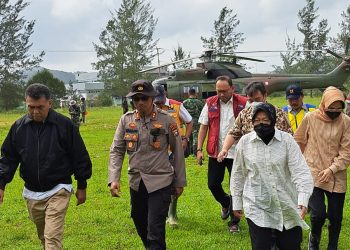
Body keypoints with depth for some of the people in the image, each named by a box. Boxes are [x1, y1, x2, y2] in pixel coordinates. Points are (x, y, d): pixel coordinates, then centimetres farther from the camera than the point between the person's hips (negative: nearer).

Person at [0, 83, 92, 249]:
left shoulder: (64, 125, -10)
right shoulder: (19, 127, -1)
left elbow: (80, 156, -3)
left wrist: (82, 186, 0)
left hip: (58, 192, -4)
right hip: (31, 193, 4)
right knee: (43, 236, 18)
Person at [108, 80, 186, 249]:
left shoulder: (166, 120, -7)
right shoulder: (126, 119, 1)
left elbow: (178, 151, 0)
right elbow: (116, 151, 1)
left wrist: (179, 182, 2)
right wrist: (113, 179, -11)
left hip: (160, 182, -4)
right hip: (136, 182, 4)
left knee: (155, 230, -8)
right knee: (140, 225, 19)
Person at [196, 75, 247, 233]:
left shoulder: (243, 103, -6)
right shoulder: (210, 103, 2)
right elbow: (203, 126, 6)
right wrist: (199, 149, 0)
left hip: (236, 153, -2)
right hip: (215, 152, 3)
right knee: (212, 184, 7)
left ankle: (234, 222, 18)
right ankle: (225, 203, 39)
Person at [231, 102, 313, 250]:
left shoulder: (287, 140, -6)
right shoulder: (244, 142, -2)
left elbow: (301, 171, -11)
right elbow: (238, 175, 8)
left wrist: (303, 199, -24)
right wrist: (236, 203, 11)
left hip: (288, 207, 0)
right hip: (257, 208, 0)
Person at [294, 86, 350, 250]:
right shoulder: (310, 118, -6)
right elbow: (298, 142, 7)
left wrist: (332, 169, -14)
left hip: (336, 176, 2)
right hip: (313, 174, -1)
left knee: (335, 216, 7)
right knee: (318, 213, -11)